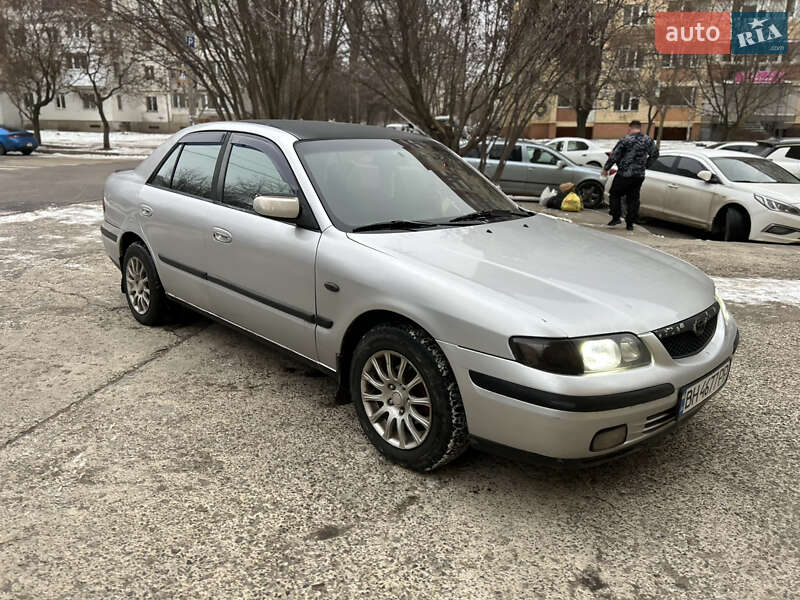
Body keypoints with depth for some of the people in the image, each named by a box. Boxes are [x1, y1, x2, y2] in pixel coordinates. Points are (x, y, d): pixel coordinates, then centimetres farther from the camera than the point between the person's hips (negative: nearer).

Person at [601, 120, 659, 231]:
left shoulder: (625, 140, -10)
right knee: (633, 199, 11)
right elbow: (655, 154, 16)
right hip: (639, 175, 5)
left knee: (615, 194, 12)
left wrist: (606, 168, 2)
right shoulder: (648, 140, 6)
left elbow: (614, 156, -9)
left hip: (624, 174, -5)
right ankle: (630, 224, 12)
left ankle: (616, 217, 2)